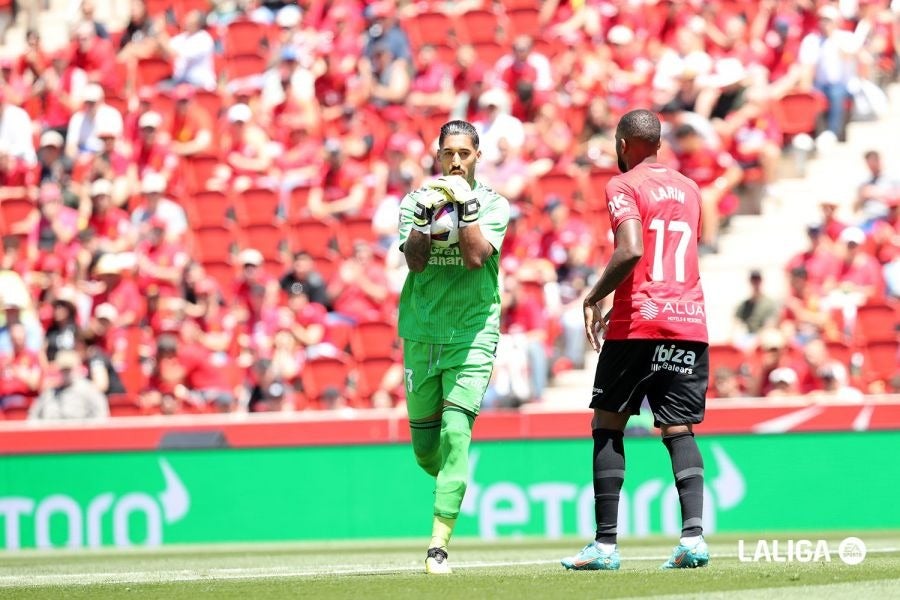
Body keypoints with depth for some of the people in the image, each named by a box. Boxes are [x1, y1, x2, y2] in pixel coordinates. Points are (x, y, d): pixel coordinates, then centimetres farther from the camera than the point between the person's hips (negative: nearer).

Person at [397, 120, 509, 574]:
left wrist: (465, 204, -18)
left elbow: (477, 257, -15)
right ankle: (454, 486, 42)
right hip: (421, 336, 3)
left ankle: (438, 545, -18)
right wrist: (425, 213, -21)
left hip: (472, 336, -3)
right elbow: (414, 260, -9)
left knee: (454, 434, -17)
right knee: (426, 450, 7)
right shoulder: (415, 202, 5)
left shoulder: (493, 205, 0)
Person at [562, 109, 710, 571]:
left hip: (638, 325, -5)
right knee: (679, 430, 3)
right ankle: (693, 535, -16)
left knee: (607, 427, 4)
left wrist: (593, 298, -7)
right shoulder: (689, 189, 18)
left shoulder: (624, 187, -3)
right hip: (690, 321, 5)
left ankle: (605, 544, -1)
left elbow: (630, 251, -19)